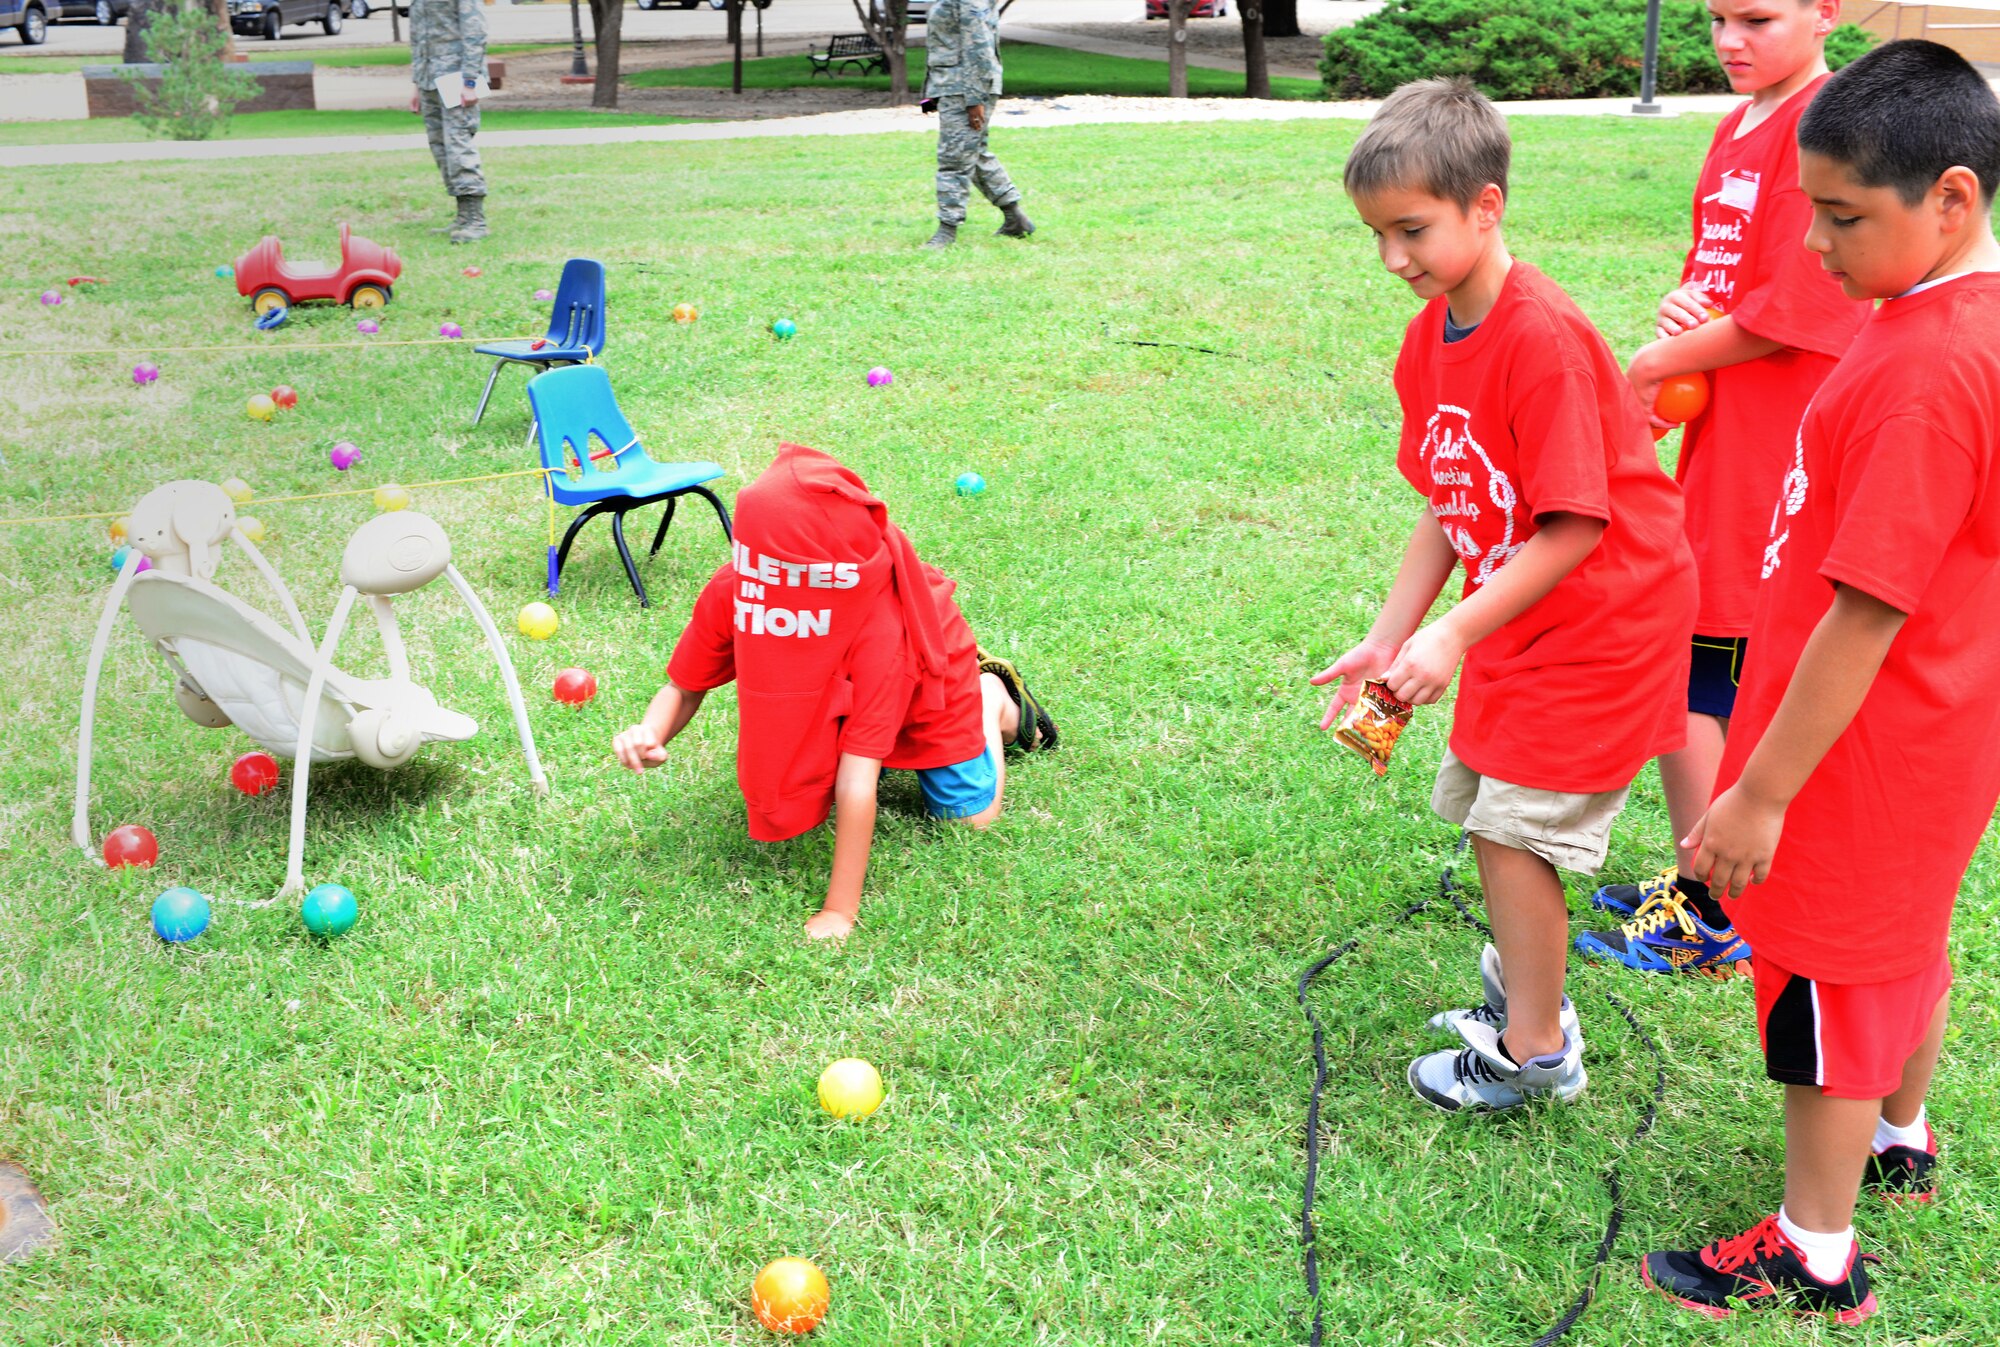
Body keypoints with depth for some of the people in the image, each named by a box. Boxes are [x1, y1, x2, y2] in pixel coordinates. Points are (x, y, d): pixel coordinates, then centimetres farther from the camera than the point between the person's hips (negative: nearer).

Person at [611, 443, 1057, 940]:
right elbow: (683, 688, -20)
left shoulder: (877, 629, -48)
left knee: (969, 817, -2)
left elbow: (856, 780, -47)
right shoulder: (731, 591, -36)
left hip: (927, 677, -4)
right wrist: (651, 733, -44)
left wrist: (840, 912, -45)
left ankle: (994, 694, 25)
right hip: (831, 692, 4)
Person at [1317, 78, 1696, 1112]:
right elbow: (1448, 512, 6)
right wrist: (1388, 639, 0)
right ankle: (1523, 987, 36)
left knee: (1512, 825, -5)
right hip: (1518, 621, 8)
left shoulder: (1542, 338, -26)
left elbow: (1575, 525, -25)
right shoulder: (1428, 339, 1)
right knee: (1483, 808, 15)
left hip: (1604, 620, -8)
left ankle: (1537, 1052, 12)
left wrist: (1454, 635, -27)